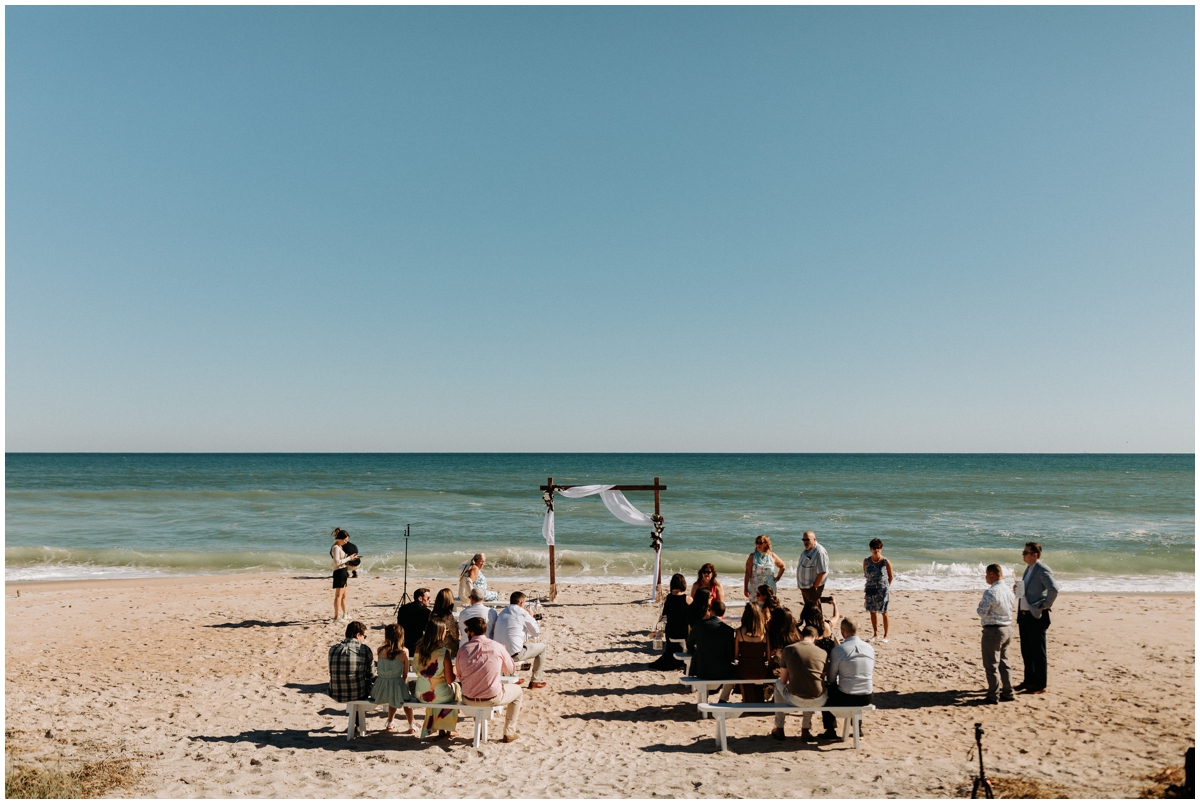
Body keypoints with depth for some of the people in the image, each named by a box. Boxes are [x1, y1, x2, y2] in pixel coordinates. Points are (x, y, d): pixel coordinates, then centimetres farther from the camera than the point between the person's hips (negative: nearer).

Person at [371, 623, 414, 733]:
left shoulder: (381, 650, -3)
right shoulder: (404, 652, -7)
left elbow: (382, 670, 10)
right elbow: (405, 675, 3)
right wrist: (404, 685, 17)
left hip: (381, 690, 2)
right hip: (396, 686, -2)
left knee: (394, 696, 35)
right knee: (405, 695, 30)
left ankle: (389, 725, 44)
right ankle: (411, 727, 32)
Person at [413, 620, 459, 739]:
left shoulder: (419, 648, -5)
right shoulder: (444, 652, -19)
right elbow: (450, 679, -16)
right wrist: (453, 669, 5)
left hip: (420, 695, 5)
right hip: (439, 696, -5)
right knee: (455, 686, 27)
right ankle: (447, 729, 35)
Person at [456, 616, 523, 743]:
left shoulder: (463, 649, -7)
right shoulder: (497, 647, -11)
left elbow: (460, 676, 3)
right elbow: (511, 669, 2)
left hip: (469, 700, 3)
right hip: (493, 699, -3)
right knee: (517, 690, 26)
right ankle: (509, 733, 24)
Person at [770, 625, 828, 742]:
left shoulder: (788, 650, 1)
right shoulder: (823, 653, 4)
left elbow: (783, 681, 9)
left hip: (795, 700, -2)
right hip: (818, 702, 2)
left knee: (778, 684, 31)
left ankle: (779, 729, 35)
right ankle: (806, 729, 37)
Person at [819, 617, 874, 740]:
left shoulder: (837, 650, -12)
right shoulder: (870, 648, 1)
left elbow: (831, 679, -3)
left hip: (845, 699, -5)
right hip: (867, 698, 5)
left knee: (825, 688, 25)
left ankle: (830, 731, 24)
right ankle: (857, 727, 42)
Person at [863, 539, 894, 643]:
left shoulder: (886, 562, -11)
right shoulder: (866, 561, -4)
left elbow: (891, 577, 2)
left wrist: (887, 586, 6)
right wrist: (872, 583, 12)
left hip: (882, 590, -3)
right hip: (871, 589, 3)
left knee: (884, 612, 4)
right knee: (872, 612, 10)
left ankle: (885, 635, 15)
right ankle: (875, 634, 23)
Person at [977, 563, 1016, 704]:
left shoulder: (990, 592, -21)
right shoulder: (1009, 591, 5)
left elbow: (982, 612, -20)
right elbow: (1013, 604, 13)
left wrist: (979, 606, 0)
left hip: (993, 630, -8)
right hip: (1008, 628, 8)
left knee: (991, 665, 2)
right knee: (1004, 663, 19)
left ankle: (993, 696, 6)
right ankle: (1007, 692, 25)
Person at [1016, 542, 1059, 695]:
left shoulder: (1043, 570, -16)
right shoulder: (1028, 569, 13)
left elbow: (1054, 589, -28)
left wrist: (1045, 605, -18)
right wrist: (1018, 589, 4)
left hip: (1037, 616, -9)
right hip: (1024, 615, 9)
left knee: (1038, 652, 0)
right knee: (1026, 650, 17)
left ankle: (1040, 685, 9)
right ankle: (1029, 680, 29)